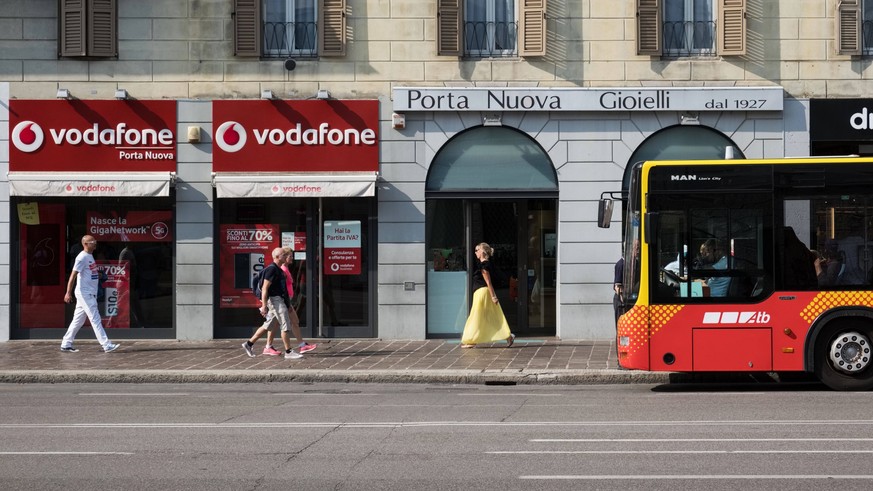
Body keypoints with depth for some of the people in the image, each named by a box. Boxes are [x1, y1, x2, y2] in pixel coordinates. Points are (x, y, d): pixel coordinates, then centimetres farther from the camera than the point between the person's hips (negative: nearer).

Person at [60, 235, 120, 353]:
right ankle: (107, 345, -10)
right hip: (85, 293, -10)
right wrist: (68, 293, -25)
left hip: (90, 294, 10)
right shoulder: (82, 257, -15)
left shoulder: (90, 256, 14)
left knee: (78, 320, 12)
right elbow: (73, 275, -20)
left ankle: (66, 344, 17)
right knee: (95, 319, -9)